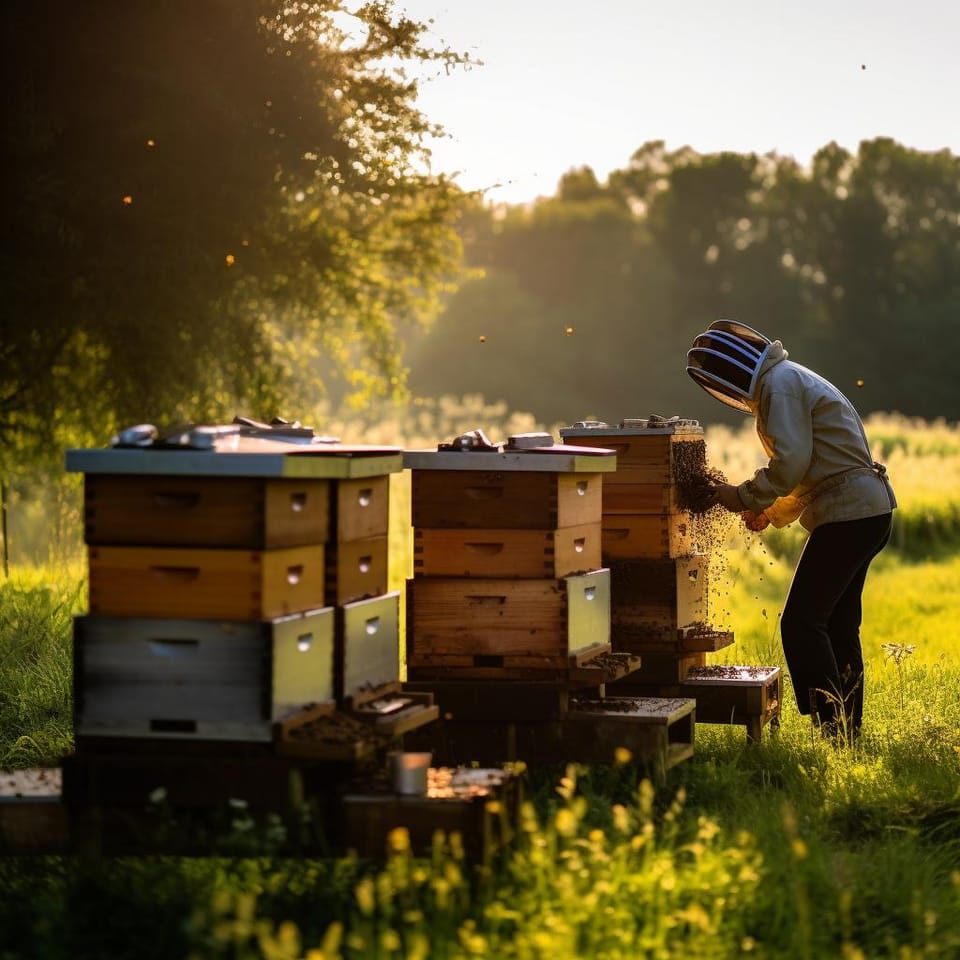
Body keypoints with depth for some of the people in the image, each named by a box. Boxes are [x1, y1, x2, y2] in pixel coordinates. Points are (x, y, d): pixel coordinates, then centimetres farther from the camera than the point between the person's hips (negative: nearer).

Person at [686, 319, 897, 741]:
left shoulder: (779, 383, -11)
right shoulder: (790, 379, 21)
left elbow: (791, 463, -20)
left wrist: (744, 496, -7)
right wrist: (772, 512, 15)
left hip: (849, 514, -11)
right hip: (867, 510, 11)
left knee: (801, 623, -9)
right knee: (837, 624, 13)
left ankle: (832, 730, -10)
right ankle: (848, 731, 16)